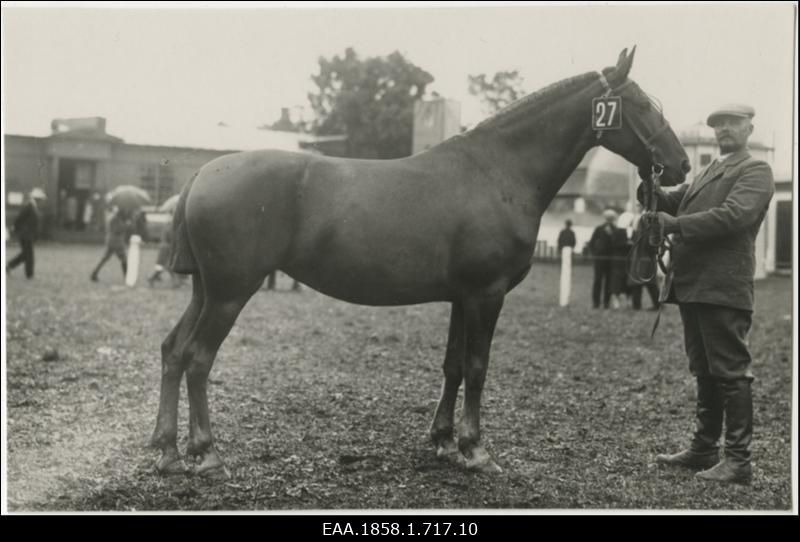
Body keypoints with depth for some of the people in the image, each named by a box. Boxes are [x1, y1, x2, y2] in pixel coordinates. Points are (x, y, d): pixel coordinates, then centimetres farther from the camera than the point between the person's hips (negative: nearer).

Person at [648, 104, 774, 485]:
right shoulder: (706, 174, 23)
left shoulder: (755, 172, -3)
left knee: (731, 374, -5)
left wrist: (676, 224, -19)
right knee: (705, 374, 15)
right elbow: (670, 203, 17)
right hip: (692, 286, 8)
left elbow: (733, 215, -19)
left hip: (723, 289, -8)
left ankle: (739, 461, 0)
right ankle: (704, 449, 25)